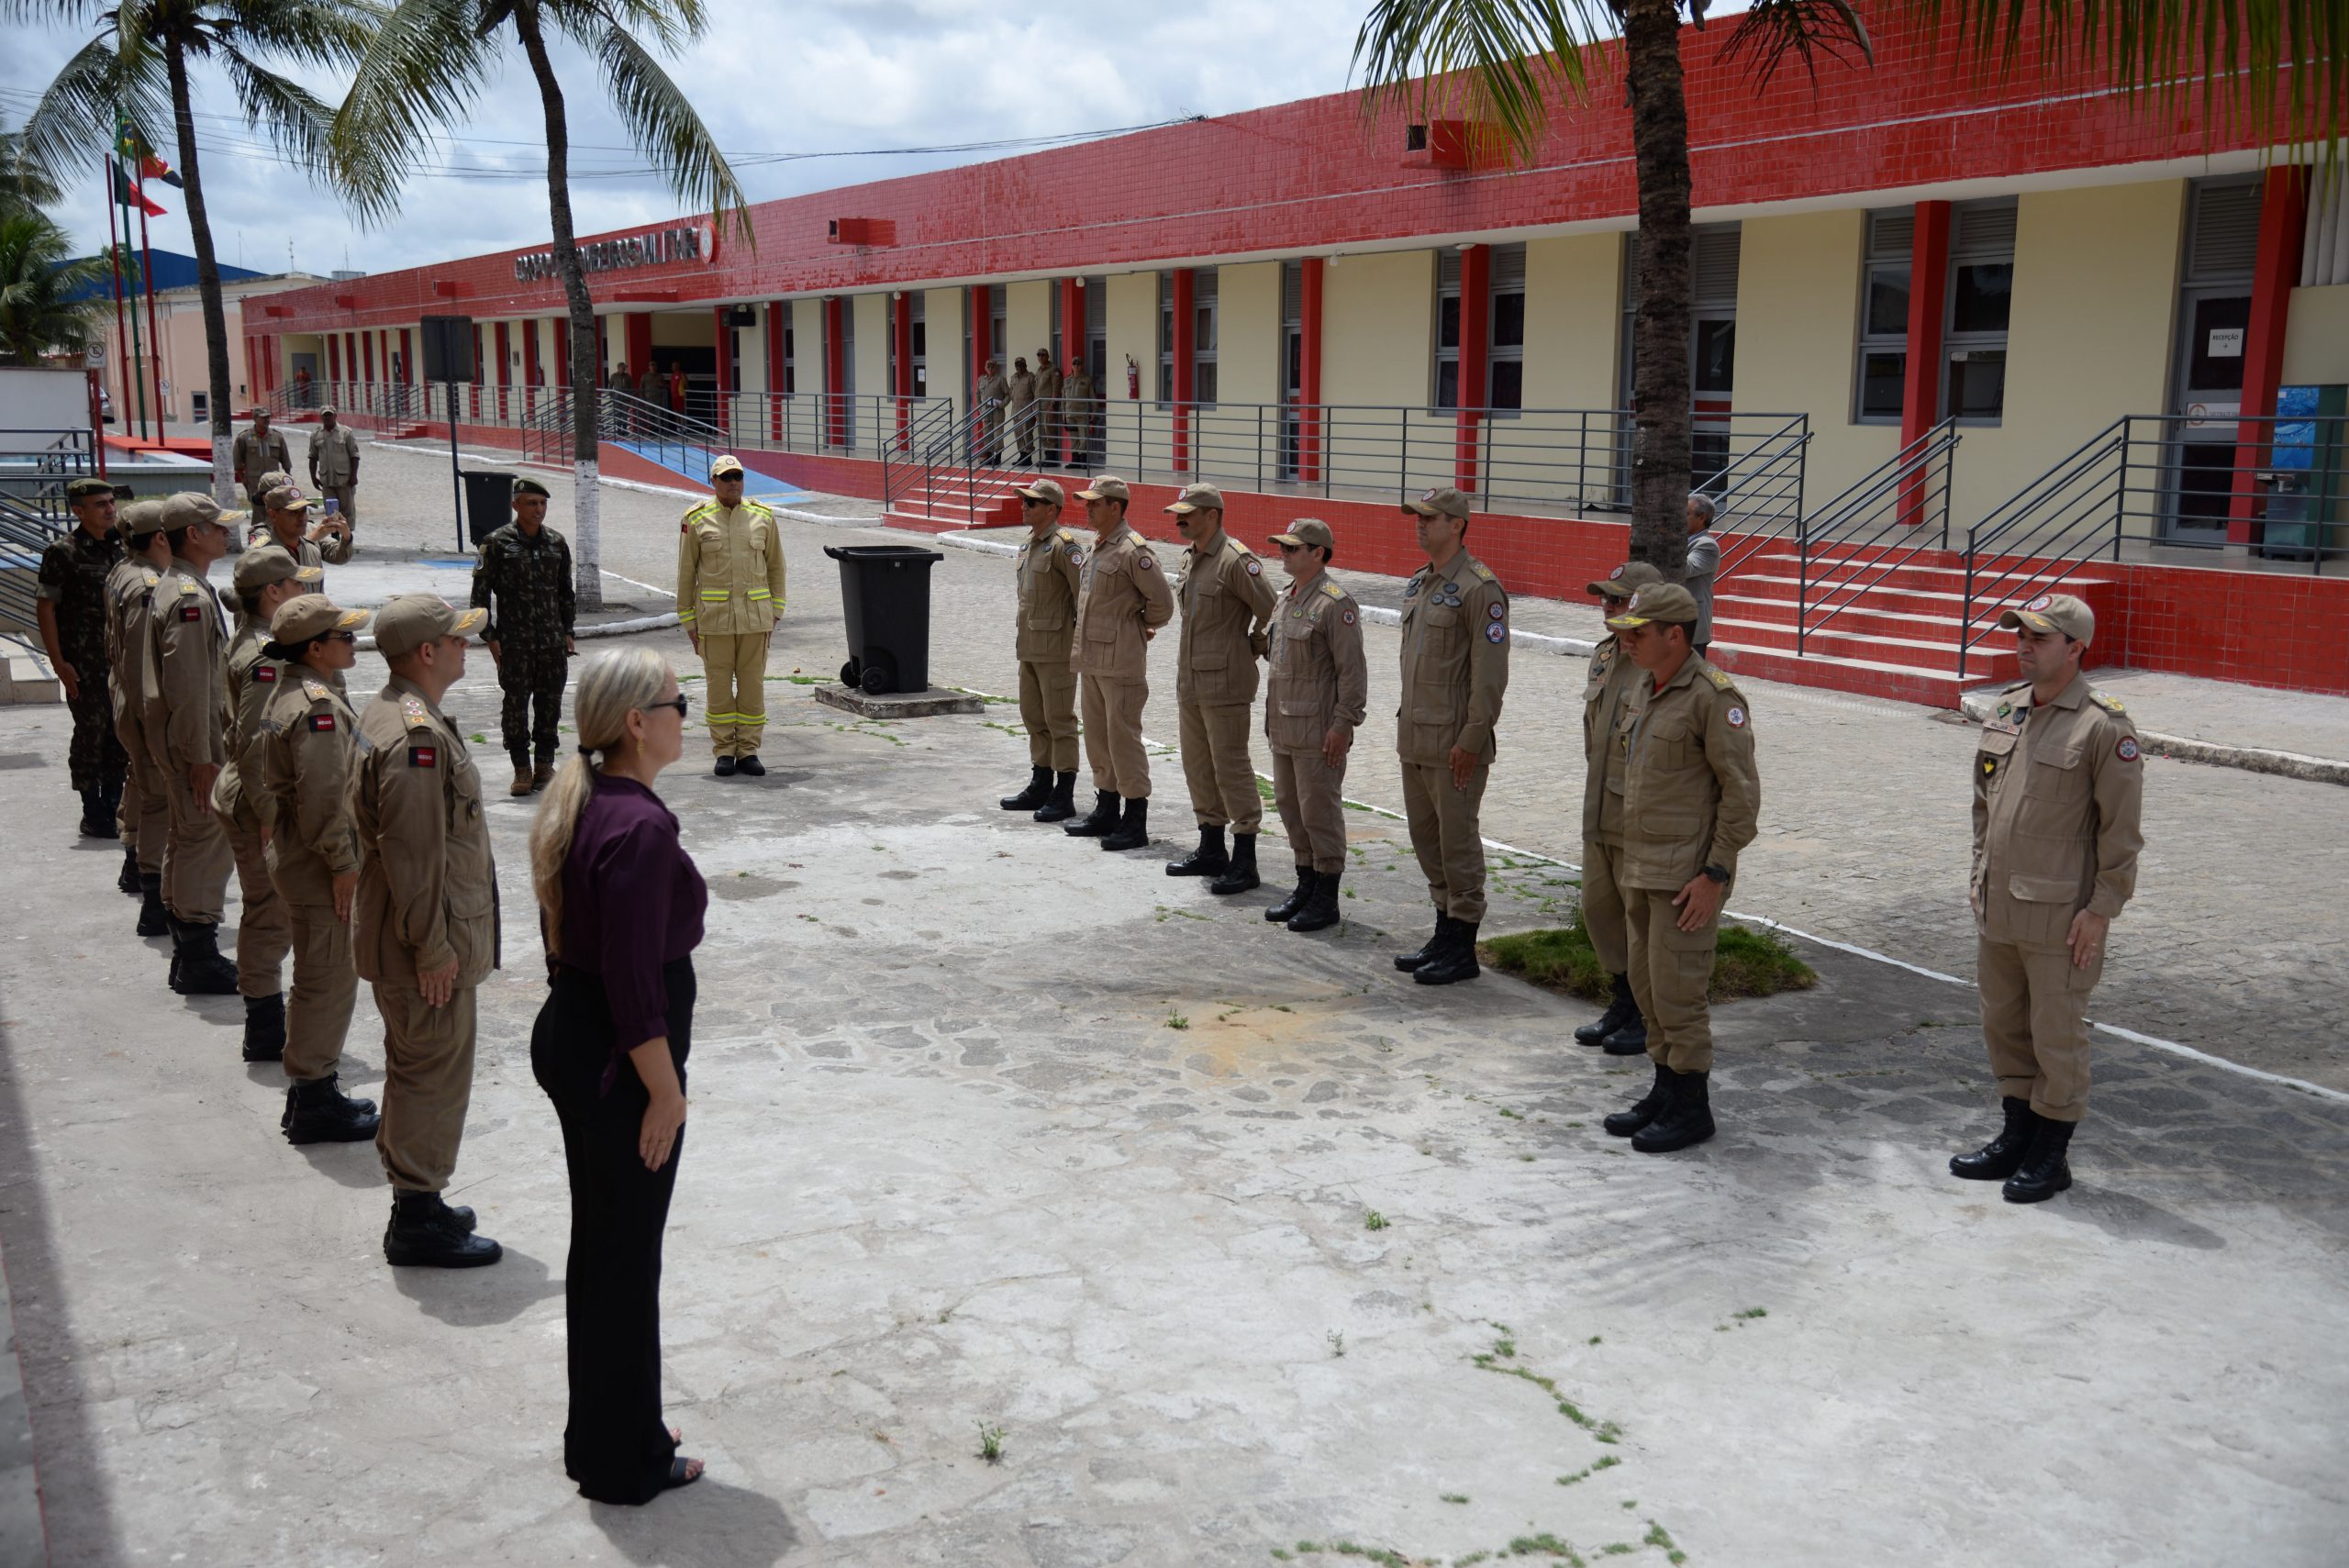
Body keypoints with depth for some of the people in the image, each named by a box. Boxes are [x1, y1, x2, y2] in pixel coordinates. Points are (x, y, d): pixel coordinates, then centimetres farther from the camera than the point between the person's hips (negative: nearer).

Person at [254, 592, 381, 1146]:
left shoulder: (287, 694, 11)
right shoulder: (319, 706, -21)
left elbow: (260, 782, 17)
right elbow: (324, 798, -25)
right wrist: (342, 865, -19)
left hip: (292, 857, 11)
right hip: (319, 869, -11)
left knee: (321, 977, 19)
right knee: (328, 981, -1)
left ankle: (312, 1092, 29)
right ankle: (313, 1104, 8)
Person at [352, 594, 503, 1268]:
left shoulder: (392, 713, 10)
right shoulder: (416, 736, -24)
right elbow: (414, 854, -26)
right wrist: (432, 947, -21)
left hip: (407, 939, 11)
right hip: (425, 944, -11)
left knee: (418, 1067, 20)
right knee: (435, 1072, -1)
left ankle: (415, 1200, 32)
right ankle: (417, 1222, 9)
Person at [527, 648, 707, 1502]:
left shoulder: (576, 805, 5)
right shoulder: (640, 830, -25)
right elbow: (635, 983, -25)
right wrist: (666, 1092, -17)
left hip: (569, 1038, 10)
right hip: (618, 1063, -10)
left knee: (598, 1244, 21)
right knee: (626, 1255, 5)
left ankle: (603, 1435, 36)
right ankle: (623, 1461, 22)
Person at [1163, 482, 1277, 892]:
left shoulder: (1236, 560, -16)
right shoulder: (1189, 558, 13)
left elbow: (1272, 610, -17)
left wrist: (1253, 648, -5)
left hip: (1224, 682, -9)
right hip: (1189, 680, 9)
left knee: (1231, 767, -5)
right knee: (1198, 766, 15)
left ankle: (1244, 862, 1)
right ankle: (1211, 850, 27)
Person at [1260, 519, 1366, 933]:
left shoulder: (1335, 604, -15)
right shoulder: (1288, 598, 14)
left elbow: (1352, 670, -17)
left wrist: (1343, 724, -20)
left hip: (1317, 728, -9)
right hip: (1285, 725, 9)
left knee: (1319, 810, -3)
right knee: (1289, 805, 15)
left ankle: (1326, 899, 7)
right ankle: (1305, 884, 28)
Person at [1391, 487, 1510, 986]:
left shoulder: (1480, 588, -14)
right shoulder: (1418, 583, 14)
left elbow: (1491, 673, -17)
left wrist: (1471, 740, -19)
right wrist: (1406, 720, 18)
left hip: (1455, 743, -9)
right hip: (1415, 737, 9)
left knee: (1457, 839, -2)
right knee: (1425, 835, 15)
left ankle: (1462, 950, 6)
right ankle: (1444, 931, 27)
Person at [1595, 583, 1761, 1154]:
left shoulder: (1713, 697, -16)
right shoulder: (1644, 687, 11)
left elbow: (1742, 792, -16)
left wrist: (1716, 874, -18)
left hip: (1687, 875, -9)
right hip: (1640, 868, 9)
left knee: (1677, 990, -3)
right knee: (1646, 984, 14)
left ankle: (1691, 1107, 10)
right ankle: (1665, 1091, 27)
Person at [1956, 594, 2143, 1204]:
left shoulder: (2104, 727, -13)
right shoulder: (2007, 708, 9)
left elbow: (2121, 831, -12)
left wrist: (2100, 910, -14)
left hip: (2060, 916, -7)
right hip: (1996, 909, 7)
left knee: (2056, 1036, 4)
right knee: (2003, 1027, 16)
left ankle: (2050, 1155, 17)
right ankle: (2016, 1136, 31)